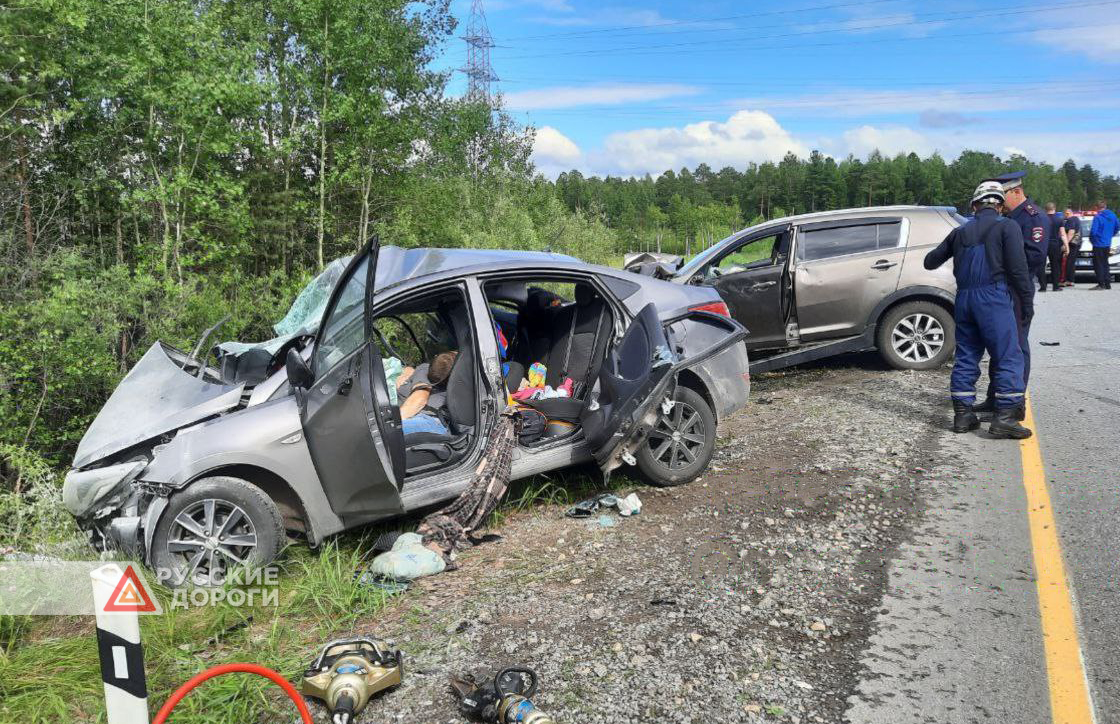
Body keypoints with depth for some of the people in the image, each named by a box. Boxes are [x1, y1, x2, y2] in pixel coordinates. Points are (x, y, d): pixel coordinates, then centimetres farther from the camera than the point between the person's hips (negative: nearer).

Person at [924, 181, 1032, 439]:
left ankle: (963, 414, 12)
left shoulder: (961, 232, 16)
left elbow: (931, 261, 24)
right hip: (994, 297, -6)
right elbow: (1018, 268, -8)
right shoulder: (1007, 227, 1)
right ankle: (1005, 418, -8)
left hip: (964, 298, 6)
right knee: (1008, 358, -3)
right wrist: (1027, 302, -1)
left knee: (966, 357, 12)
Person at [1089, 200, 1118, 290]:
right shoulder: (1112, 216, 6)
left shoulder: (1098, 217, -17)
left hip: (1098, 244, -7)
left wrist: (1091, 238, -1)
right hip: (1107, 244, 7)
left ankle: (1101, 284, -5)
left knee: (1098, 265, -2)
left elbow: (1093, 231, -20)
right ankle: (1107, 283, 16)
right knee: (1105, 264, 16)